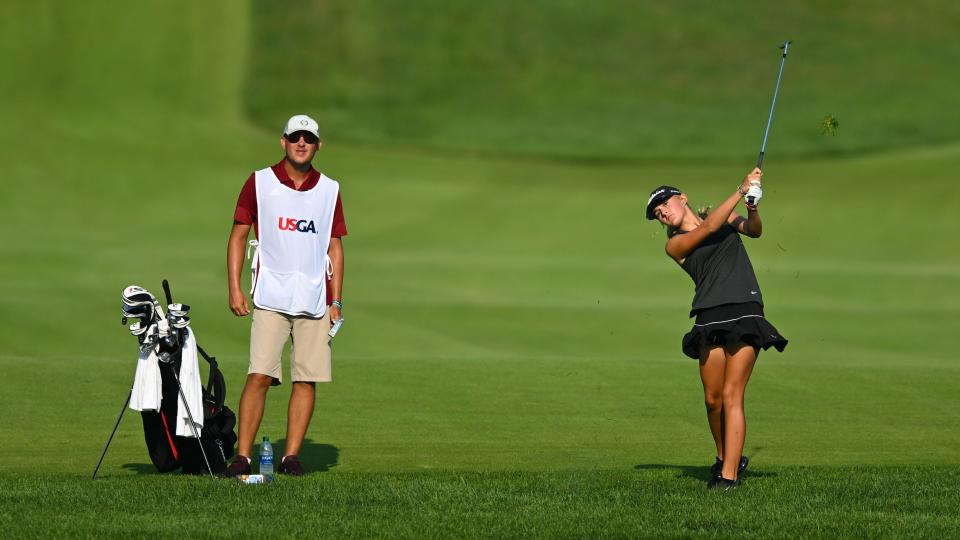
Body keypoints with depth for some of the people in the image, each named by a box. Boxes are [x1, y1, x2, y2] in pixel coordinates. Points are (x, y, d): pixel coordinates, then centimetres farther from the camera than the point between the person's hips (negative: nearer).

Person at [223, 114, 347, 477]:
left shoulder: (329, 190, 11)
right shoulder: (259, 182, 4)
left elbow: (335, 246, 13)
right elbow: (238, 235, 7)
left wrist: (336, 301, 6)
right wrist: (234, 289, -3)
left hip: (314, 301, 3)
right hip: (270, 298, -3)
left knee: (307, 379, 0)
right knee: (259, 375, -11)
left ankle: (291, 456, 5)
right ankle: (242, 456, -10)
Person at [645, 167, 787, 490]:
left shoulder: (725, 215, 17)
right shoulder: (675, 245, 7)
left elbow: (754, 231, 1)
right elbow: (709, 227, -8)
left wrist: (752, 208, -19)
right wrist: (742, 190, -9)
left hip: (744, 311, -1)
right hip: (710, 317, 1)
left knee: (731, 395, -11)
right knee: (713, 398, 0)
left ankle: (729, 474, -15)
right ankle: (726, 458, 25)